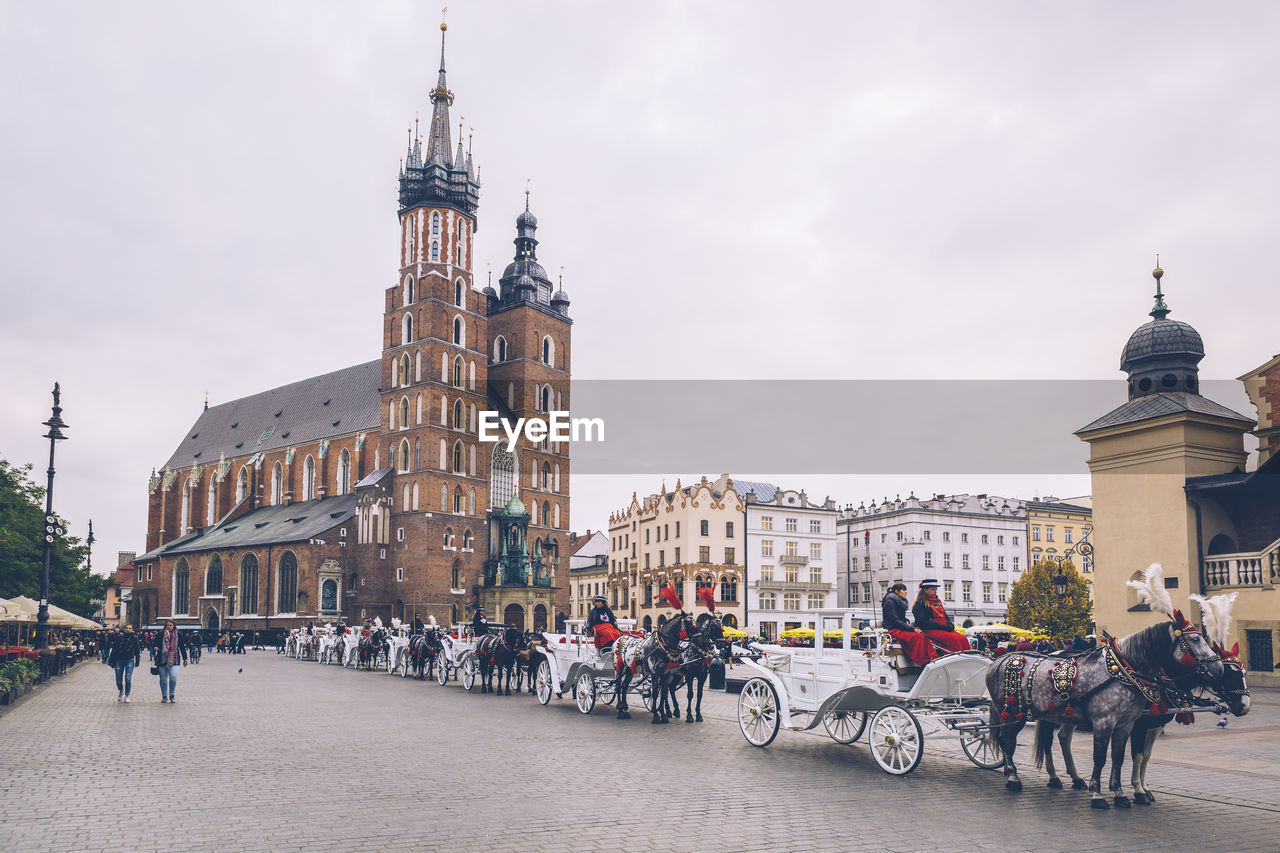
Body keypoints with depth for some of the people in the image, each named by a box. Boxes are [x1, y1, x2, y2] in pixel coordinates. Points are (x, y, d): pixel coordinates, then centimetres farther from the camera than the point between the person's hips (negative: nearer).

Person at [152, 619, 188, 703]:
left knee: (173, 677, -16)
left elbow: (182, 647, 12)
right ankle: (164, 696, 21)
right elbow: (156, 642, 7)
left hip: (174, 660, -1)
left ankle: (172, 695, 2)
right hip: (162, 660, 1)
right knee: (163, 679, 6)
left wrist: (185, 659, 12)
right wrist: (155, 647, -17)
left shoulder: (178, 635, 8)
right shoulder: (161, 634, 5)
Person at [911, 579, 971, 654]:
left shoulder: (937, 602, 23)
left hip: (944, 628, 7)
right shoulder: (919, 604, -1)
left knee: (962, 638, -18)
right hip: (931, 631, -7)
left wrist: (950, 625, 1)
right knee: (954, 639, -28)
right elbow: (922, 623, -12)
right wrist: (942, 626, -16)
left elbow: (946, 617, 26)